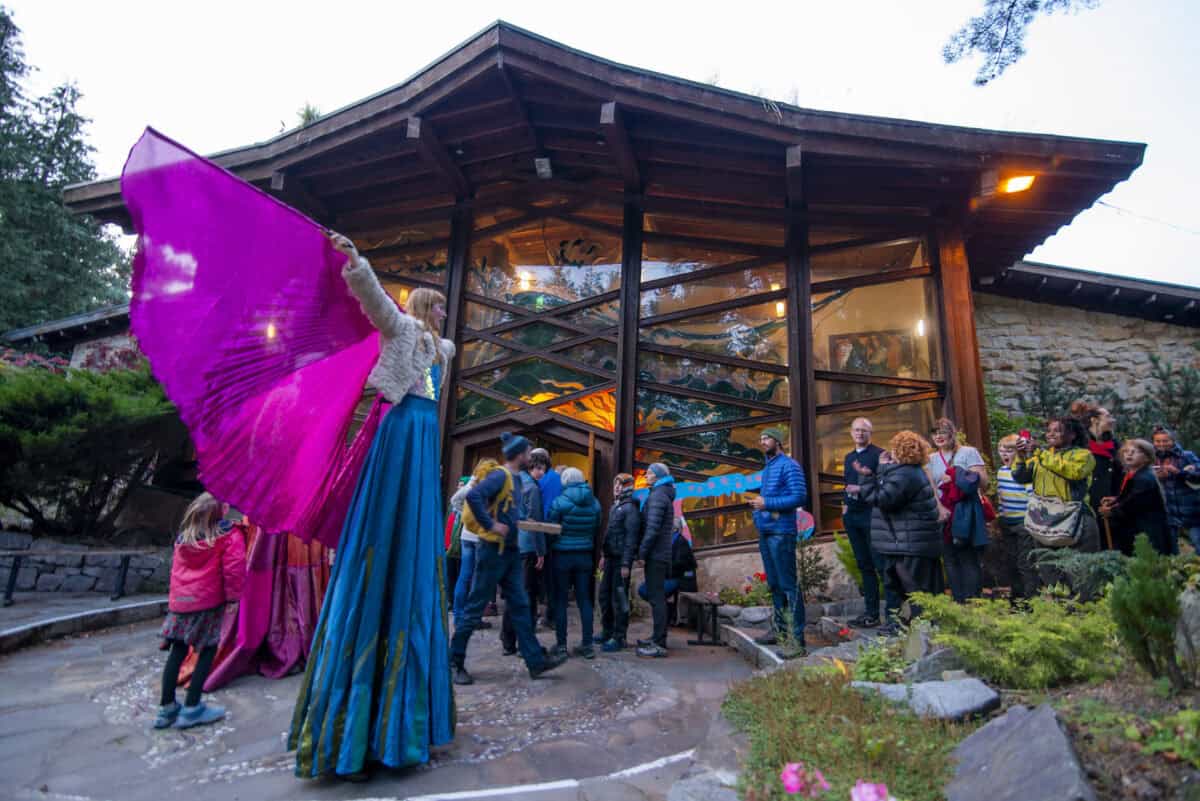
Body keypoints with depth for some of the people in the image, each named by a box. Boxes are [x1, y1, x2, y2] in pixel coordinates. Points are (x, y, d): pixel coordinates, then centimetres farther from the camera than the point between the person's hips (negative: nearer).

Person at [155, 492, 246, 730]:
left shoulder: (182, 538, 13)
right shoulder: (228, 536, -8)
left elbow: (176, 568, 16)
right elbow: (234, 568, -13)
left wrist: (175, 596, 21)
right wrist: (233, 595, -3)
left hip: (179, 601, 6)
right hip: (209, 602, -6)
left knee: (177, 651, 15)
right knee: (208, 650, 5)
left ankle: (166, 707, 22)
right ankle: (191, 708, 6)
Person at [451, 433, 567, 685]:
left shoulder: (513, 478, 14)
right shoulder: (499, 475, -15)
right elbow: (473, 496, -30)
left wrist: (515, 523, 10)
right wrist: (491, 525, -25)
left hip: (510, 551, 9)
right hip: (494, 550, -9)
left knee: (520, 606, 10)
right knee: (476, 608, 2)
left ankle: (536, 660, 15)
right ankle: (455, 662, 15)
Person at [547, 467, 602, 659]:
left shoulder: (560, 502, -12)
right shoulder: (594, 503, 1)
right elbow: (596, 529, 5)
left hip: (562, 556, -4)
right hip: (584, 556, 4)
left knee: (560, 600, 5)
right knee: (584, 600, 9)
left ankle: (561, 645, 10)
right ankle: (587, 645, 13)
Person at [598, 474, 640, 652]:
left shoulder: (630, 508, -12)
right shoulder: (616, 506, 16)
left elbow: (631, 537, -17)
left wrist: (626, 564, -20)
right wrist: (605, 556, 18)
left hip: (621, 559, -9)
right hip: (611, 557, 9)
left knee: (619, 598, -2)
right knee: (604, 595, 15)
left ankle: (619, 638, 8)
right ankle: (607, 632, 29)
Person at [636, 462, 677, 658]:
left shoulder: (658, 495, -12)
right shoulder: (663, 494, 18)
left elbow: (652, 528, -20)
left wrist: (642, 552, -16)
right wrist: (644, 551, 16)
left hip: (655, 554, -10)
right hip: (661, 554, 10)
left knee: (656, 598, -7)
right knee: (656, 596, 16)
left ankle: (659, 644, -5)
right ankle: (658, 638, 25)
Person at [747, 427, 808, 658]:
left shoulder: (788, 465, -8)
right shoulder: (768, 468, 19)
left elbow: (800, 497, -16)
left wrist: (767, 504, -17)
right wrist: (758, 506, 8)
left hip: (781, 532, -9)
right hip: (765, 532, 9)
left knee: (788, 585, -7)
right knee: (774, 584, 16)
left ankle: (797, 640, -3)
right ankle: (778, 628, 26)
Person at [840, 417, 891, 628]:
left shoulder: (879, 454, -5)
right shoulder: (848, 457, 16)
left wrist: (863, 488, -17)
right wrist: (845, 503, 10)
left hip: (871, 515, -7)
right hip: (852, 516, 7)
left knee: (882, 564, -6)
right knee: (864, 565, 11)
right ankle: (871, 613, 19)